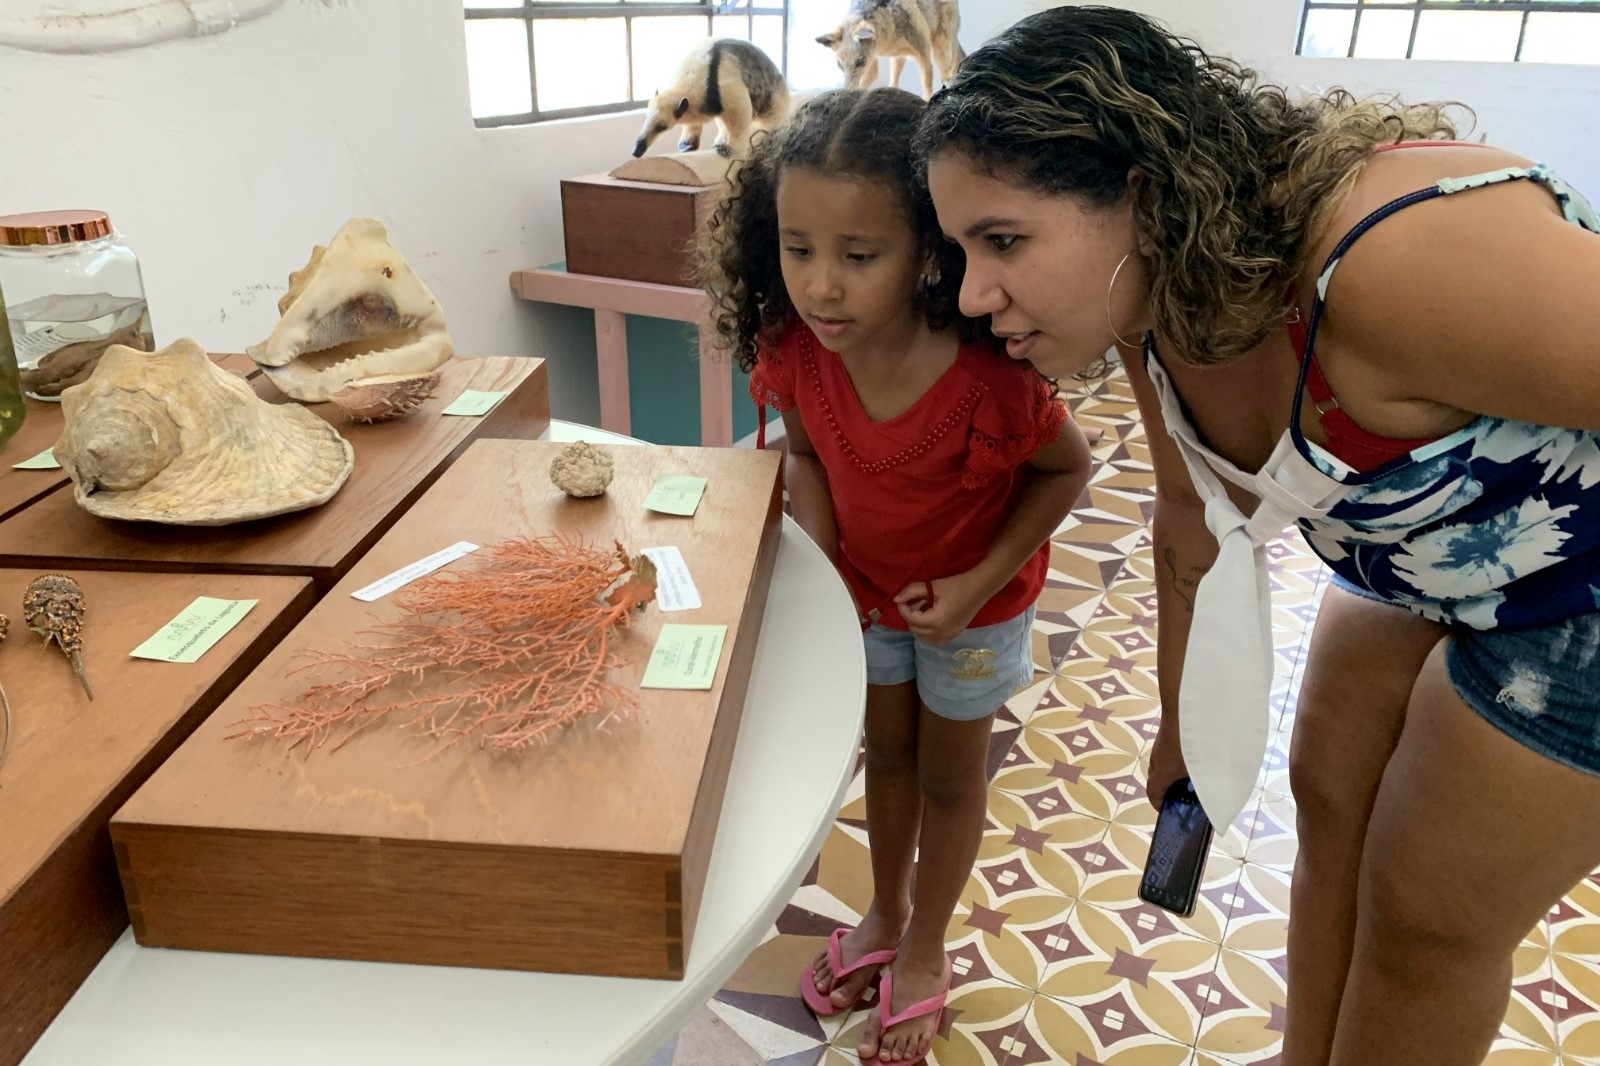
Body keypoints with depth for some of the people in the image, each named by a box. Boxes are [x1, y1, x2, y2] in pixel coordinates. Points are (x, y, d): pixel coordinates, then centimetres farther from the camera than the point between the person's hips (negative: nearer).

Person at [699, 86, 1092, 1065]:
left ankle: (925, 952, 41)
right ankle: (886, 915, 49)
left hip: (975, 596, -3)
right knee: (888, 748, 23)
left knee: (950, 771, 16)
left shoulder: (991, 379, -38)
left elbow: (1067, 469, -19)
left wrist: (977, 583, -24)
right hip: (869, 585, 4)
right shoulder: (793, 351, -26)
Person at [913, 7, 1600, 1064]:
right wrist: (1184, 724, 12)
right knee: (1331, 802, 20)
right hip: (1419, 550, 7)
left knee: (1429, 915, 7)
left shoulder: (1399, 263, -41)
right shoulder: (1158, 295, -13)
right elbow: (1193, 525, 1)